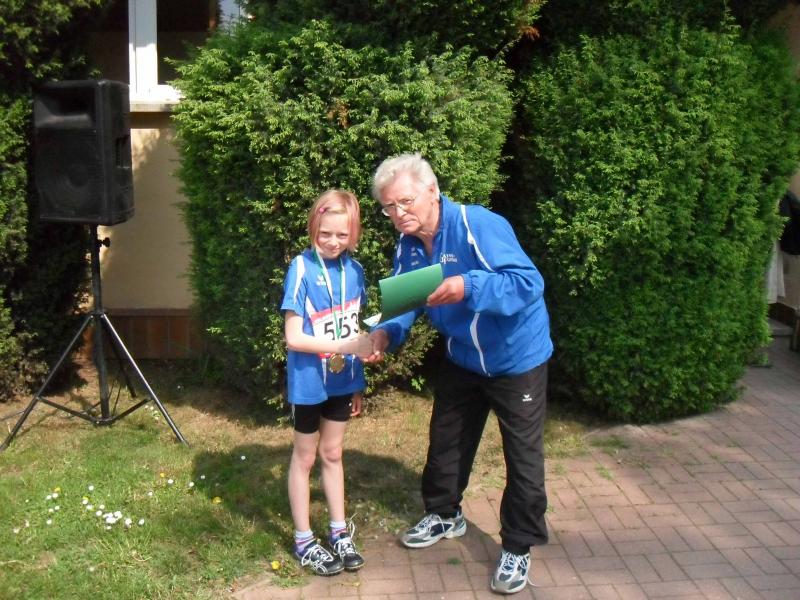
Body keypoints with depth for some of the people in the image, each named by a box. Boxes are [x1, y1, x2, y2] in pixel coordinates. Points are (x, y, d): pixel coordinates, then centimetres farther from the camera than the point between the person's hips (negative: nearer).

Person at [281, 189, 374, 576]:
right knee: (305, 457, 11)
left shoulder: (354, 269, -1)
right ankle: (304, 542, 25)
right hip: (309, 382, -4)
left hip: (342, 380, 4)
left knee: (332, 453, 18)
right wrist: (347, 346, -27)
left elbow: (353, 329, 7)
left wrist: (358, 383, 9)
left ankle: (339, 533, 32)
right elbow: (293, 338, -20)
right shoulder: (302, 268, -16)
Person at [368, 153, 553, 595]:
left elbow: (529, 282, -36)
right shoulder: (408, 246, -7)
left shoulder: (478, 226, -30)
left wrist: (467, 287, -49)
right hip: (462, 359, 7)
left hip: (516, 358, -6)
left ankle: (518, 547, 21)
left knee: (523, 456, 3)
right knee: (446, 441, 19)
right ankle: (444, 515, 43)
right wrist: (386, 332, -26)